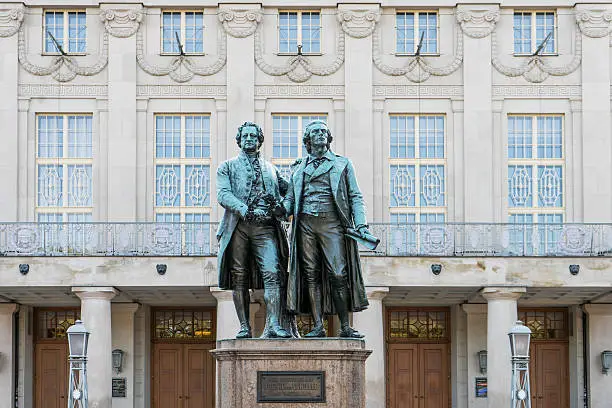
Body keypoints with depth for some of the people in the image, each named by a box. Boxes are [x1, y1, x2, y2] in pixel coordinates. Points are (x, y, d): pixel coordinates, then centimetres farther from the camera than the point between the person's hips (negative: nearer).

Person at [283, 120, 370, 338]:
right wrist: (279, 210, -5)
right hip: (305, 224, 2)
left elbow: (355, 196, 10)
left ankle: (345, 327, -7)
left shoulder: (342, 164, 16)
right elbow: (290, 199, 18)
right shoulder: (299, 169, 22)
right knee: (311, 275, -2)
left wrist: (361, 224, -4)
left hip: (331, 222, -2)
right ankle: (318, 326, -1)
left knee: (338, 275, -10)